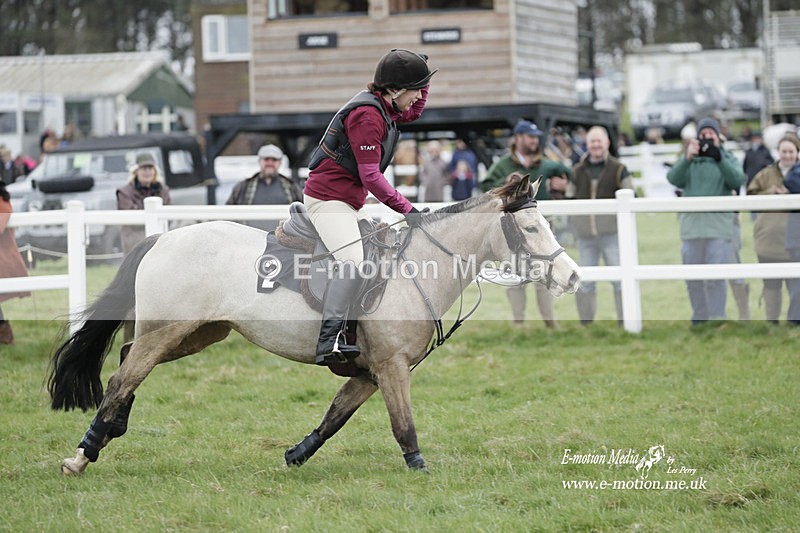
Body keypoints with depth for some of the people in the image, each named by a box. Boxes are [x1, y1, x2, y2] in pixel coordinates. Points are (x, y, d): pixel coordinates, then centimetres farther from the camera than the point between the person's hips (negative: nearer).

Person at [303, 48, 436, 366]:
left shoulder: (383, 109, 11)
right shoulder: (367, 115, -20)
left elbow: (414, 112, 34)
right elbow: (371, 176, -23)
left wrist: (422, 76, 16)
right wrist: (406, 209, -24)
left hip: (350, 203, 11)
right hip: (328, 199, -11)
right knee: (354, 261, -29)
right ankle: (329, 340, -40)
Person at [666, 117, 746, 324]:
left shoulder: (728, 159, 10)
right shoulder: (688, 162, 12)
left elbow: (737, 181, -9)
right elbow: (674, 178, -7)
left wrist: (719, 158, -21)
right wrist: (687, 158, -23)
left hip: (719, 228, -3)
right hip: (691, 227, 3)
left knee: (716, 278, -10)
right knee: (693, 279, 9)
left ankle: (717, 321, -8)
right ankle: (699, 317, 21)